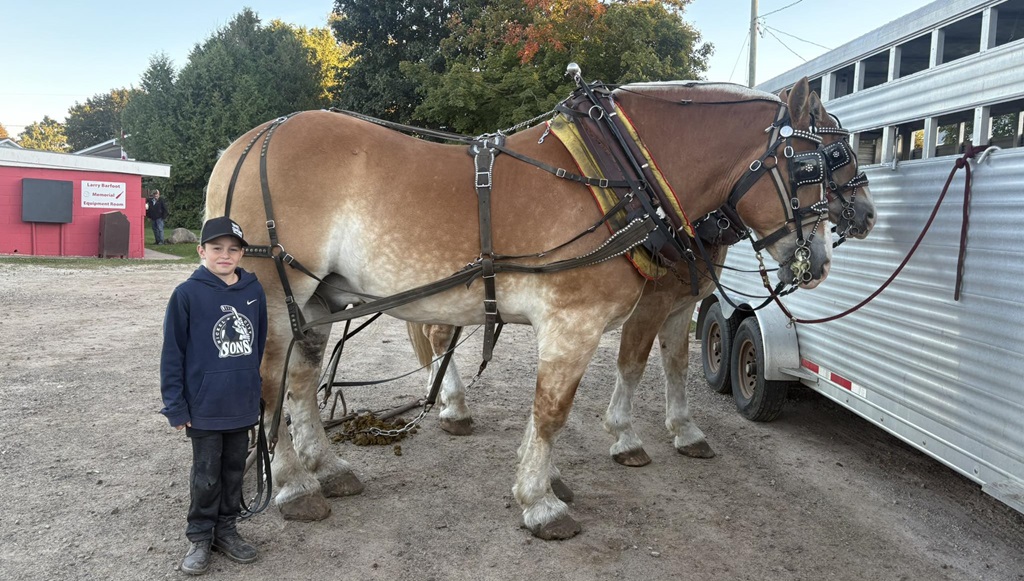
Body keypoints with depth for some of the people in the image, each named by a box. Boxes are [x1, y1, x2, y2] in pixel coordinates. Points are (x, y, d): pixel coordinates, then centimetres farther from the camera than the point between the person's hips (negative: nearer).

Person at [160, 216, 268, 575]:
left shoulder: (254, 290, -1)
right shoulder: (188, 294, -12)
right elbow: (172, 354, -9)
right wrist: (175, 407, -9)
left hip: (243, 405, 4)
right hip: (204, 407, -4)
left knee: (234, 471, 16)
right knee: (206, 476, 10)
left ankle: (226, 530, 33)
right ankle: (200, 538, 27)